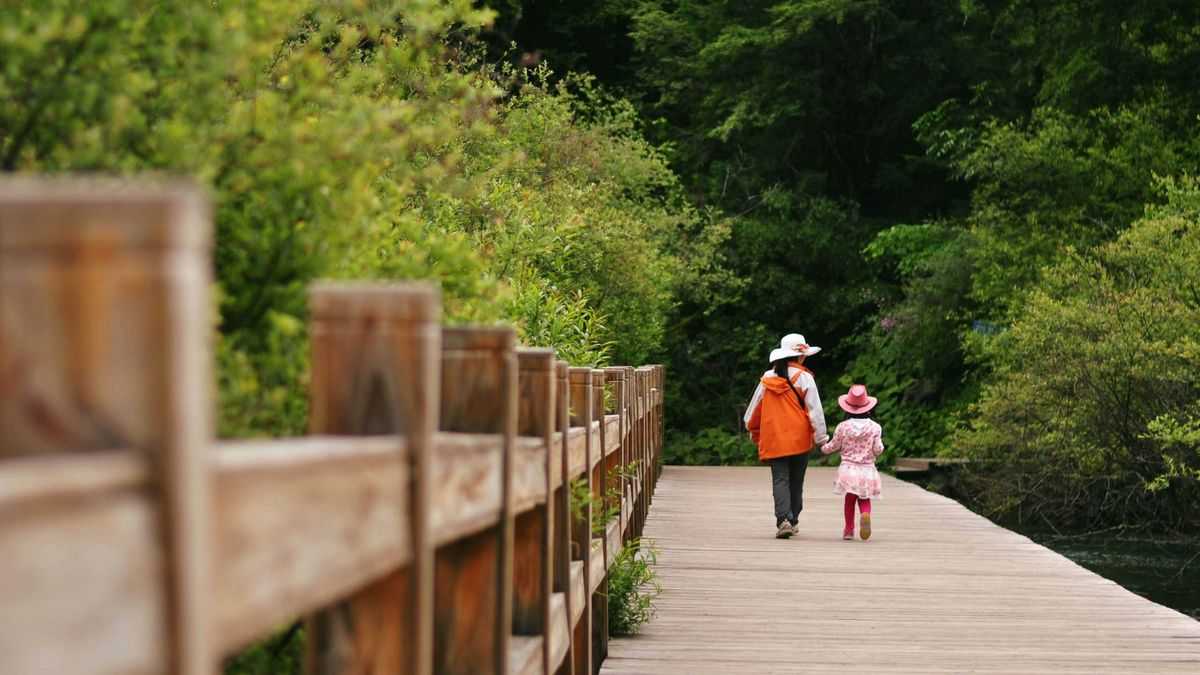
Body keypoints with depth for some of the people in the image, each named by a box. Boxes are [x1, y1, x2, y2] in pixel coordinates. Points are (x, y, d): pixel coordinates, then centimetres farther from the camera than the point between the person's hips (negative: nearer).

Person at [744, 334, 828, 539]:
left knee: (780, 480, -2)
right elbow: (815, 410, -8)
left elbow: (754, 407, 13)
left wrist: (754, 431, 28)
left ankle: (783, 520, -20)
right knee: (796, 482, 12)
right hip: (799, 439, -2)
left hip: (774, 439, 2)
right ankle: (792, 520, 16)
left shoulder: (768, 378, 4)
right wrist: (821, 437, -1)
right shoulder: (804, 378, -7)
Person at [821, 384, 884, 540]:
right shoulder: (875, 427, -5)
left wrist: (823, 448, 28)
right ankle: (866, 515, -25)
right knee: (864, 500, 7)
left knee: (849, 499, 13)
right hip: (867, 469, 0)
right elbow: (878, 449, -8)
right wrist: (880, 445, 16)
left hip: (848, 468, 0)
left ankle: (849, 529, 16)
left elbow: (834, 446, 7)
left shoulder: (843, 427, -4)